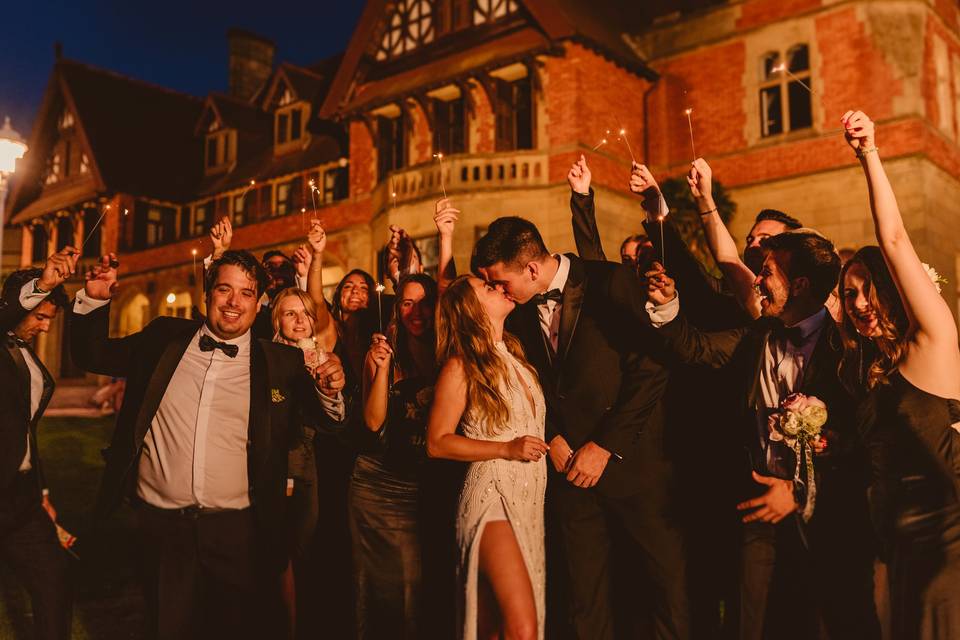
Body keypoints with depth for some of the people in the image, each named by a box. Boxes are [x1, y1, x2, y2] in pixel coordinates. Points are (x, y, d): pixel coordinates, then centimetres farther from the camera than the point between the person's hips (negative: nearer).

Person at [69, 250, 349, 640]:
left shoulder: (283, 363, -1)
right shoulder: (164, 340, 5)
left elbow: (328, 421, -1)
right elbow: (91, 354, 14)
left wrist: (329, 391, -22)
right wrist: (94, 299, -1)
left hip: (237, 532, -1)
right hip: (160, 526, 2)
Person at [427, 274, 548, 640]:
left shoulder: (514, 352, 13)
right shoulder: (461, 367, -7)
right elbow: (437, 442, -8)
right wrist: (507, 449, -15)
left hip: (530, 498, 6)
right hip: (493, 498, -6)